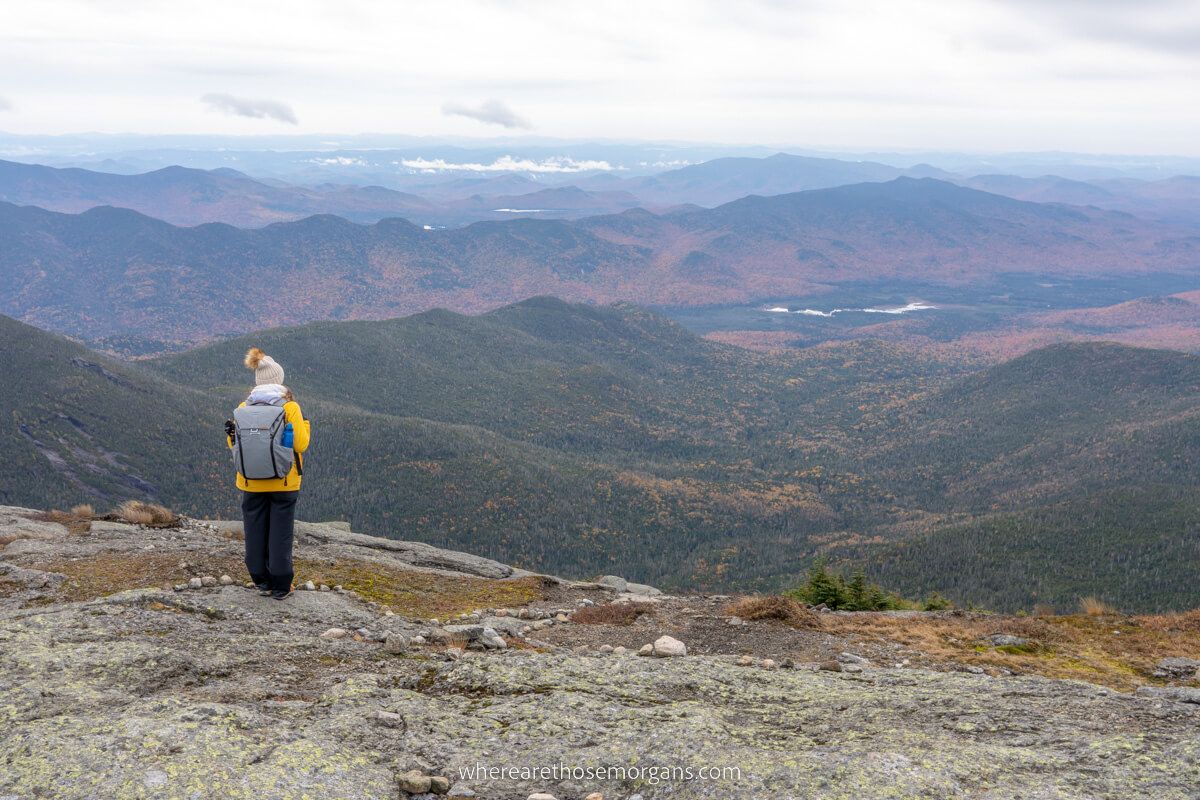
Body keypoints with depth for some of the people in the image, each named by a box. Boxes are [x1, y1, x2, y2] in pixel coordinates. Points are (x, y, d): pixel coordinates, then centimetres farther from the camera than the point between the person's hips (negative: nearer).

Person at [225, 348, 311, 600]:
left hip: (252, 483, 2)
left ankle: (262, 582, 20)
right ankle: (281, 587, 10)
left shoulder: (244, 408, -2)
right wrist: (304, 424, 5)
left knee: (255, 532, 13)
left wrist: (231, 434, 14)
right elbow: (300, 444, -10)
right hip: (284, 483, -2)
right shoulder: (290, 407, -10)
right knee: (281, 533, 5)